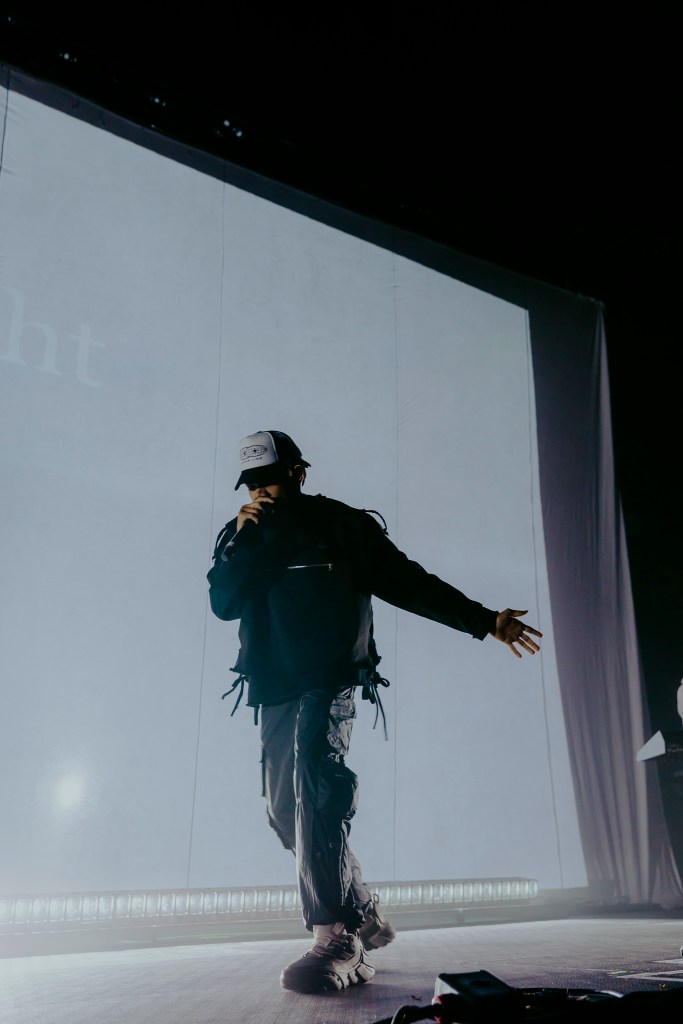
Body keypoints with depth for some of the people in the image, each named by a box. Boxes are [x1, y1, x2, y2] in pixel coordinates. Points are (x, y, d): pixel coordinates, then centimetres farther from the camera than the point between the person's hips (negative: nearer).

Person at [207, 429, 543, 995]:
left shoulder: (341, 525, 5)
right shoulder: (243, 535, 16)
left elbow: (407, 582, 6)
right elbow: (222, 603, 4)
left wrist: (483, 620, 3)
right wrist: (242, 541, -10)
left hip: (329, 679, -5)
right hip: (274, 689, 5)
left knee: (315, 784, -25)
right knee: (287, 809, 4)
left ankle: (337, 939, -26)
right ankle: (366, 916, 19)